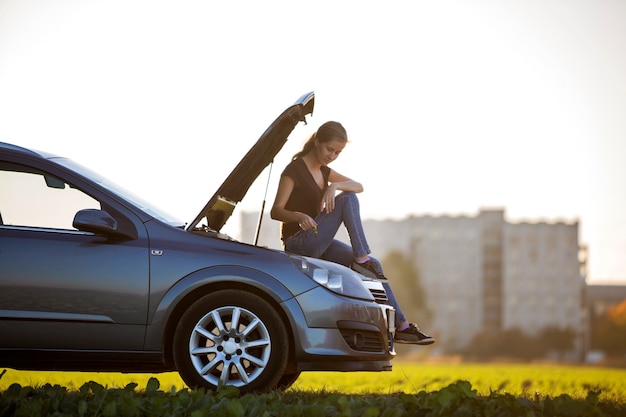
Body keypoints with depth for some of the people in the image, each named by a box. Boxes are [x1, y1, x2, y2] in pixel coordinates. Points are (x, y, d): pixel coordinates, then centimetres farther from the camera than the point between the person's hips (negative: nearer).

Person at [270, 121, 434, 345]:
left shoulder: (323, 170, 15)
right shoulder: (295, 170, -9)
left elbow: (359, 186, 6)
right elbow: (276, 211, -15)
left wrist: (335, 185, -15)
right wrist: (299, 216, -36)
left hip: (318, 245, 8)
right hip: (298, 244, -8)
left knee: (373, 265, -6)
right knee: (348, 199, -21)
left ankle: (401, 326, -7)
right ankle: (361, 259, -25)